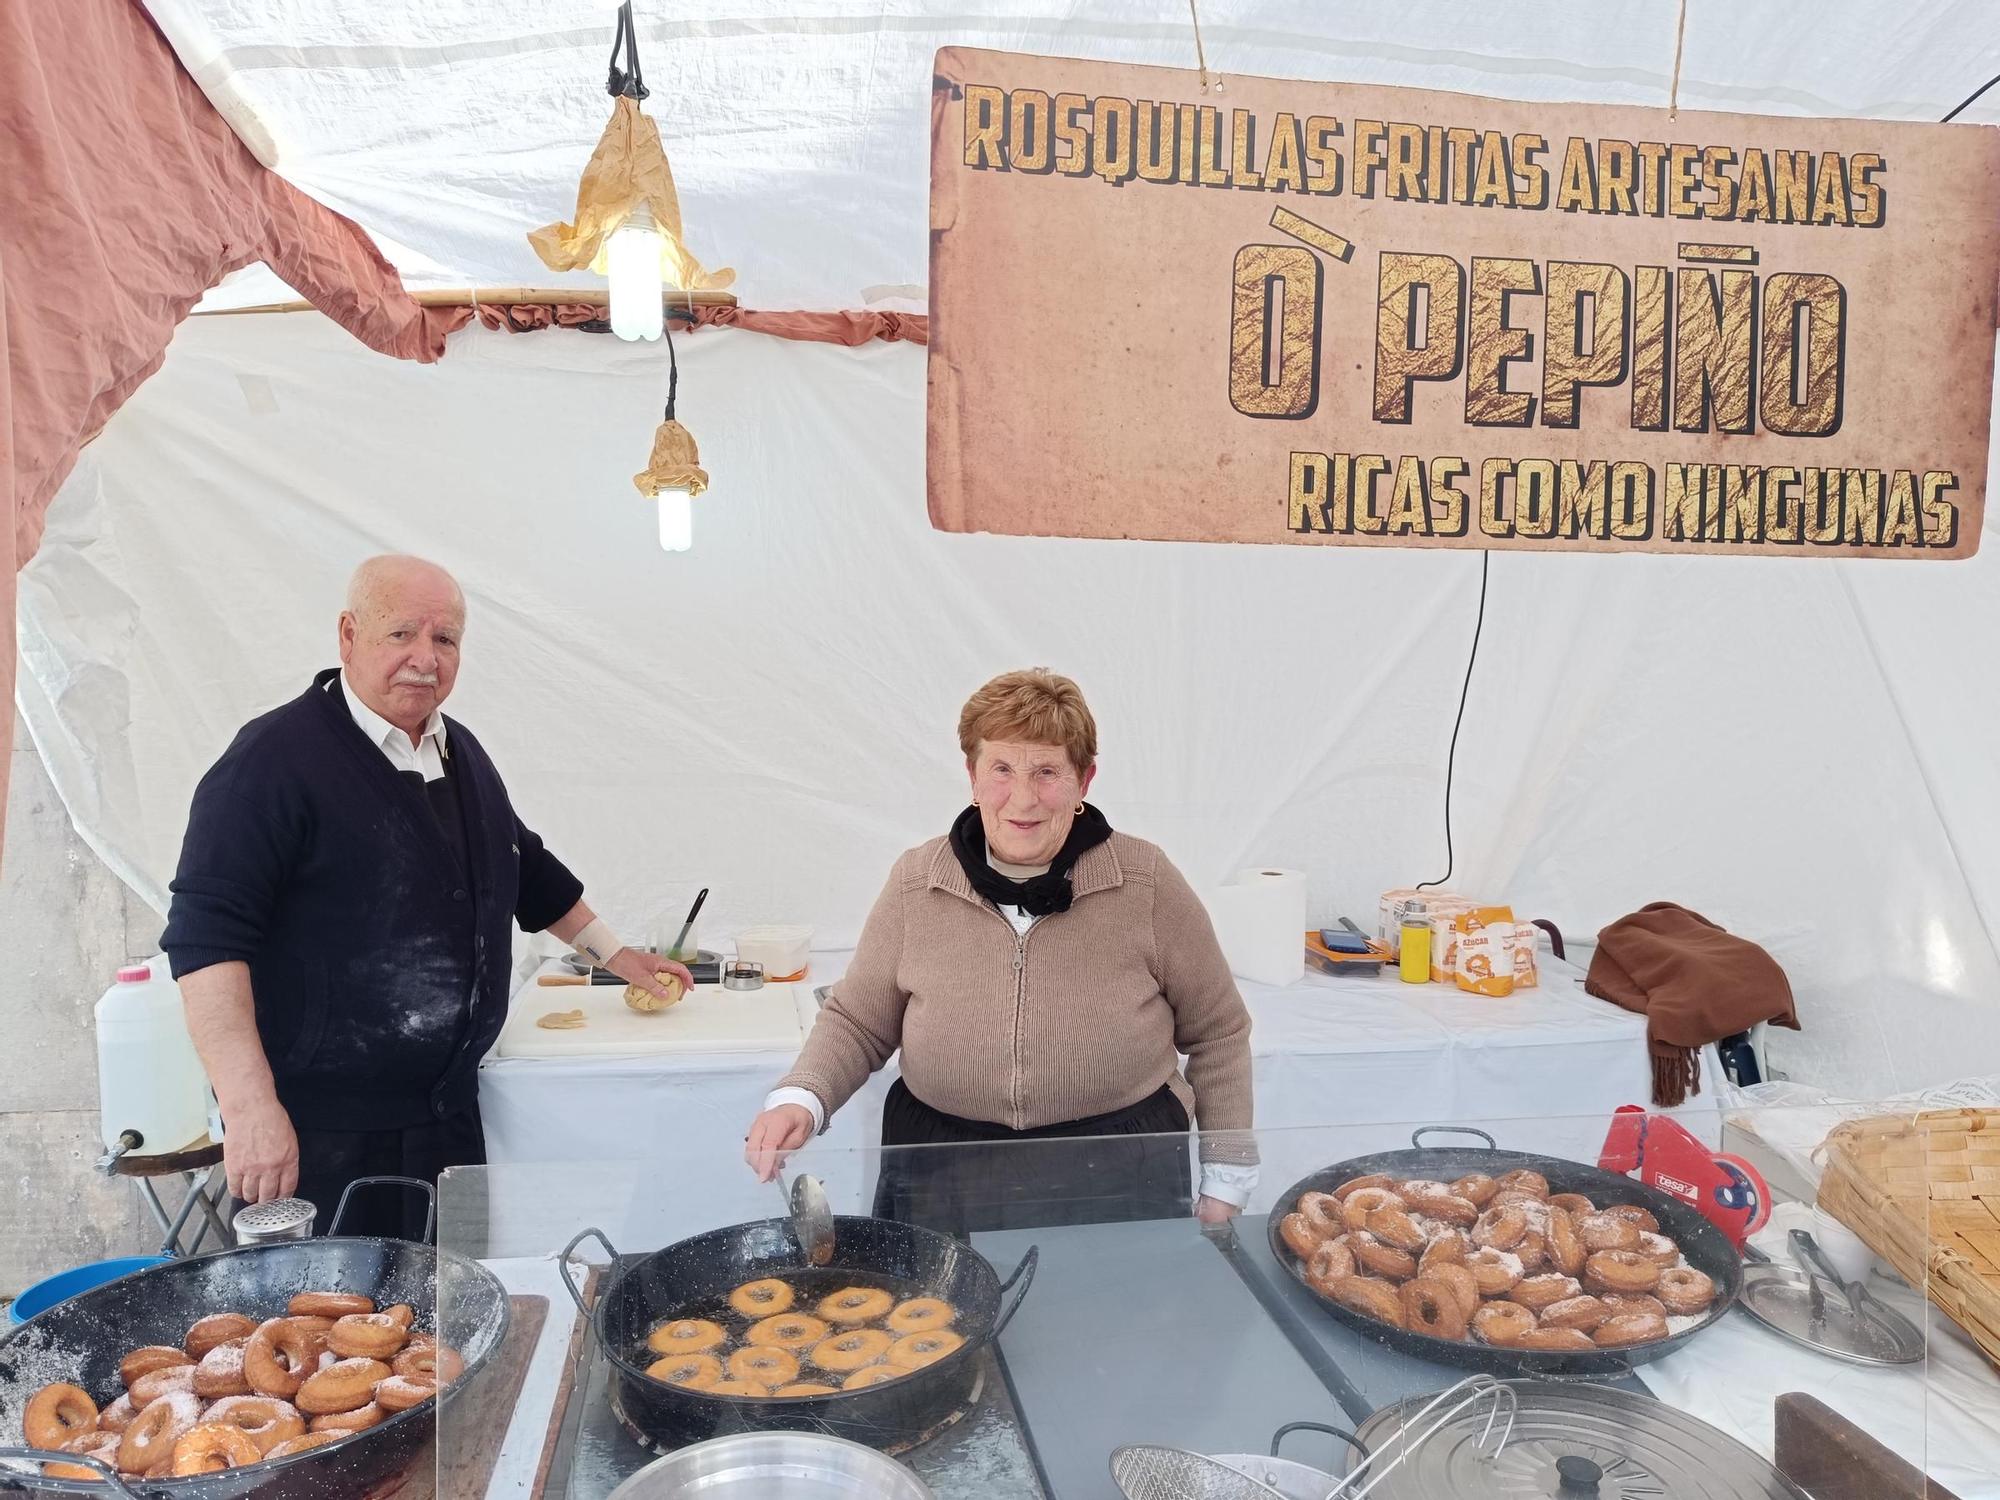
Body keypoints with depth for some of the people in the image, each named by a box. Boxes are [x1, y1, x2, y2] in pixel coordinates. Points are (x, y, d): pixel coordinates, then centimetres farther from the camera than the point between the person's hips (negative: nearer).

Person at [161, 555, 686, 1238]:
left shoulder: (461, 752, 11)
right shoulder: (275, 758, -13)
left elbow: (528, 870, 25)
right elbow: (207, 936, -20)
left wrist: (615, 954, 27)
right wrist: (250, 1110, -26)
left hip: (448, 1115, 7)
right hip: (313, 1136, -7)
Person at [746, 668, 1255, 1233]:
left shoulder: (1146, 883, -9)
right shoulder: (915, 884, -5)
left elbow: (1216, 1032, 2)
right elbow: (856, 1021, 6)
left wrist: (1225, 1185, 3)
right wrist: (801, 1097, -13)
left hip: (1120, 1189, -1)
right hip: (945, 1184, 2)